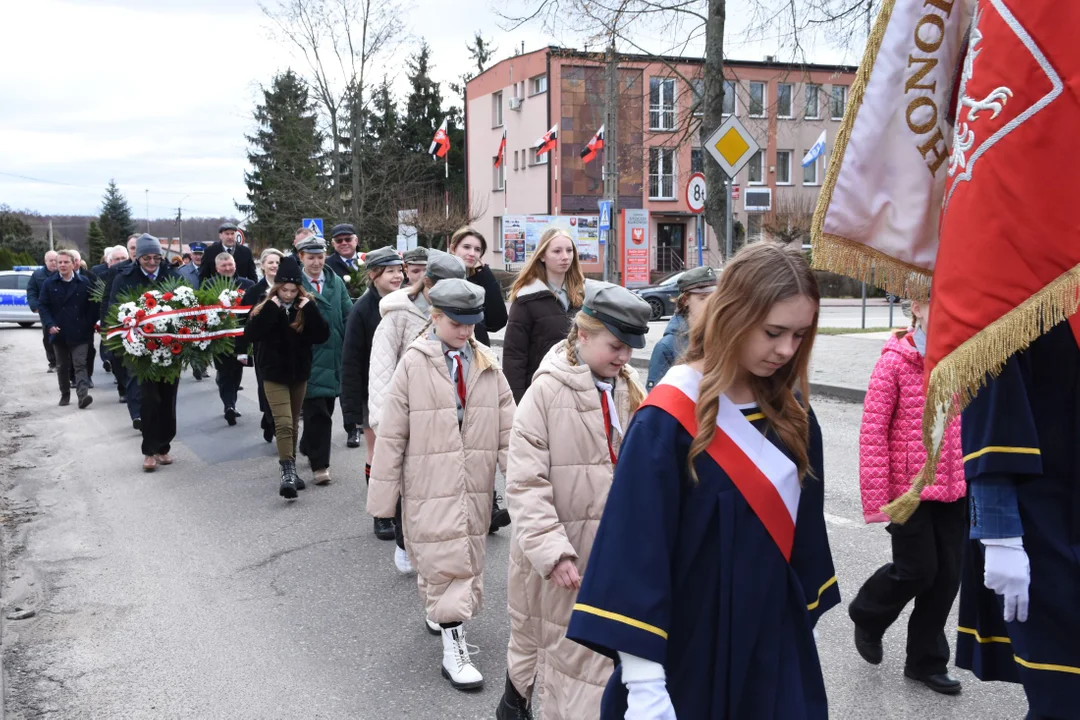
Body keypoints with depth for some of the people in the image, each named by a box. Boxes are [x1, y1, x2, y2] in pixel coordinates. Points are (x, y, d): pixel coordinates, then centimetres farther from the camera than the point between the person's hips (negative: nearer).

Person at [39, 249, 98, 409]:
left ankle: (83, 395, -19)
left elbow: (92, 305, 3)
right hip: (59, 333, 2)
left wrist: (89, 326, -3)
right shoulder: (49, 283, 3)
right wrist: (50, 324, -12)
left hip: (79, 333, -2)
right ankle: (65, 395, 27)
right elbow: (42, 305, 1)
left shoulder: (84, 282, 0)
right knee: (62, 366, 14)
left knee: (80, 365, -8)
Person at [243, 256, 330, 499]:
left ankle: (290, 469, 25)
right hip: (274, 374, -3)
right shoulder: (265, 308, -4)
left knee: (294, 425, 13)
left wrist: (309, 308, -21)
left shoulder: (306, 308, -1)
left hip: (299, 373, 3)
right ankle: (288, 473, -15)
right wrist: (270, 308, -24)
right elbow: (250, 335, -20)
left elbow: (323, 335, -12)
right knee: (283, 424, -14)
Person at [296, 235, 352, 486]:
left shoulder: (336, 282, 10)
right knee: (317, 412, -7)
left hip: (333, 355, 5)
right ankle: (320, 464, -1)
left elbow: (348, 316, 6)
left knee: (325, 409, 16)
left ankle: (308, 447, 37)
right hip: (308, 357, -5)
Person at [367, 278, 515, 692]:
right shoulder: (414, 365, -8)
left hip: (475, 485, 4)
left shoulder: (486, 365, 3)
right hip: (431, 485, -4)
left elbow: (507, 427, 2)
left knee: (469, 560, 15)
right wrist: (382, 496, -4)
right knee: (447, 563, -4)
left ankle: (441, 612, 40)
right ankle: (453, 650, 5)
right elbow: (391, 435, -5)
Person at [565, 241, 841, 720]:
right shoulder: (667, 420, -18)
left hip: (775, 642, 5)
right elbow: (636, 549, -20)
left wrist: (807, 618, 15)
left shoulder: (791, 412, 1)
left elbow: (803, 524, 11)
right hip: (689, 649, -5)